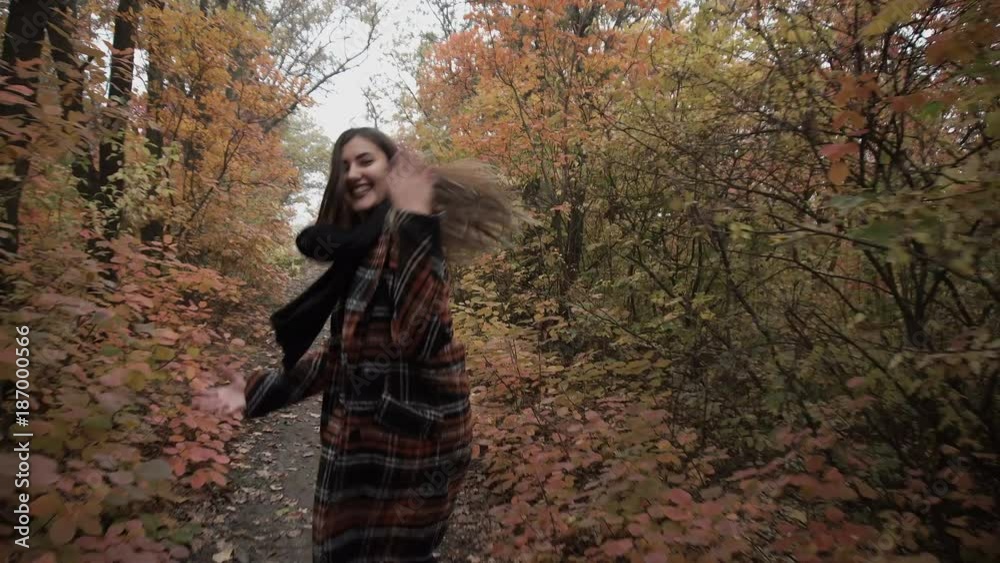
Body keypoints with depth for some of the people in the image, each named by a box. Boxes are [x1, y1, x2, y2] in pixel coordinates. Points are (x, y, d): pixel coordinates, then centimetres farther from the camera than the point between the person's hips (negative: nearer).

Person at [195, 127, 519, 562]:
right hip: (366, 439, 8)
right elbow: (346, 353, 12)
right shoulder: (360, 247, 9)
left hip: (408, 440, -8)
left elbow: (421, 338, -33)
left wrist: (416, 222, -36)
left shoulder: (408, 235, -16)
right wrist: (261, 391, 14)